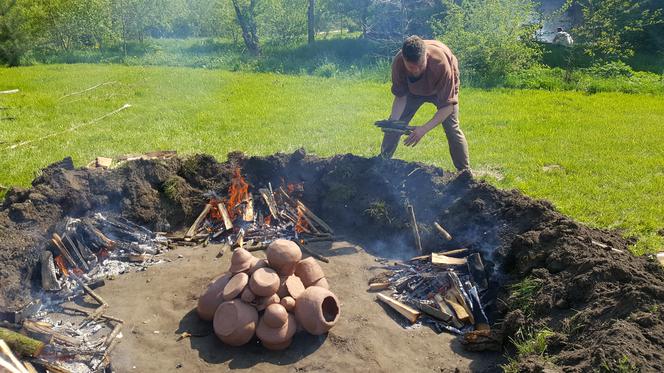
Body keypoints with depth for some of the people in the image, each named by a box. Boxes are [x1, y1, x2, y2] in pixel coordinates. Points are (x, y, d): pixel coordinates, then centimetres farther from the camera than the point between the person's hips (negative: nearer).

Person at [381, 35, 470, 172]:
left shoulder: (441, 63, -44)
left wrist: (424, 129, -51)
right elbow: (400, 96, -21)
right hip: (413, 90, 3)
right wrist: (394, 120, -39)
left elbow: (448, 105, -40)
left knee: (452, 129, -11)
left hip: (444, 87, -2)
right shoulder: (398, 62, -35)